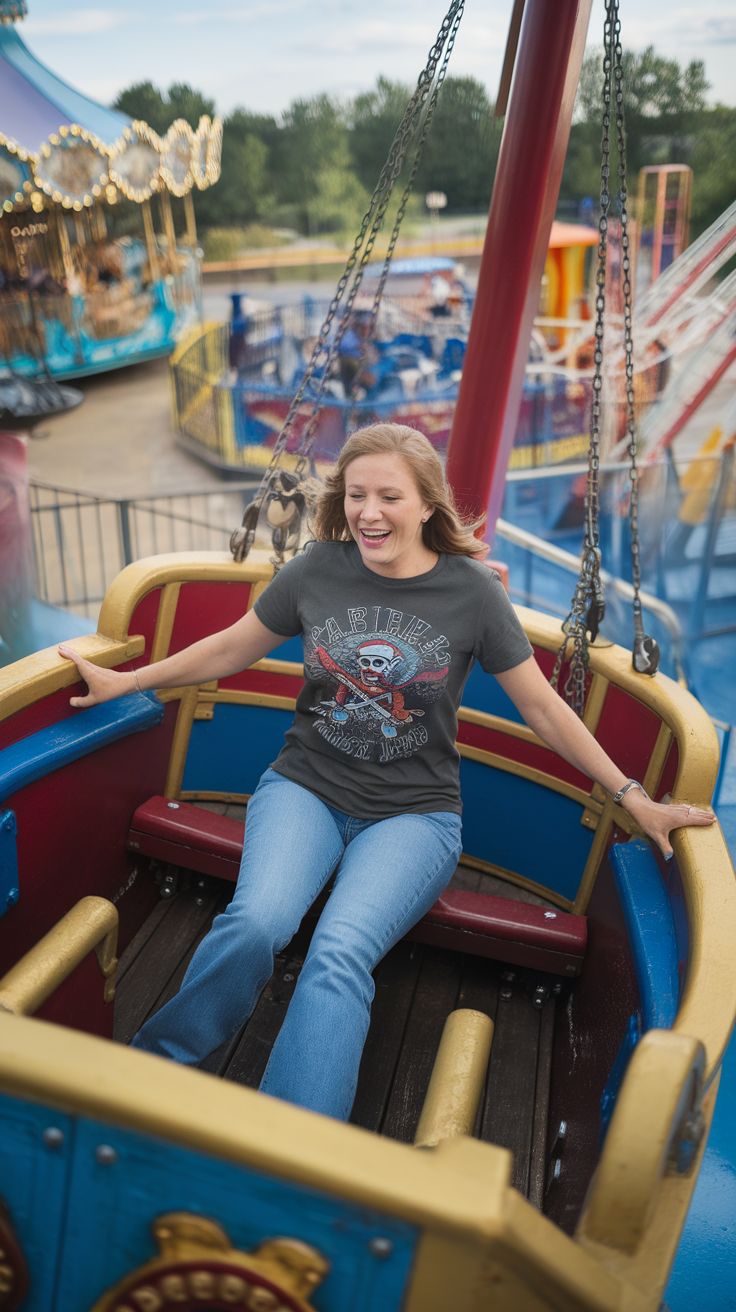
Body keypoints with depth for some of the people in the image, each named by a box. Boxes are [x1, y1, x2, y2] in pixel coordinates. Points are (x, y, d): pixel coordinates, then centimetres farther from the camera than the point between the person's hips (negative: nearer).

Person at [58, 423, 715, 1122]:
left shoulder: (472, 591, -4)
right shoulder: (316, 569, -1)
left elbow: (541, 705, 3)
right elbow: (232, 648, 14)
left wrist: (633, 798, 4)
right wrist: (126, 680, 18)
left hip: (414, 813, -1)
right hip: (306, 787, 1)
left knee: (341, 953, -28)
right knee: (255, 924, -27)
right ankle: (151, 1073, -2)